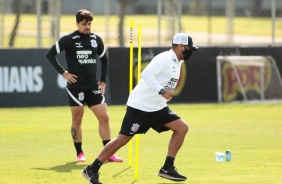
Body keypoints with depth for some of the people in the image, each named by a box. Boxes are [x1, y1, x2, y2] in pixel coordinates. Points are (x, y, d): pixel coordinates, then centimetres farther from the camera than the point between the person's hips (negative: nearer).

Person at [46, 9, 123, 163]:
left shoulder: (96, 39, 8)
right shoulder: (69, 40, -5)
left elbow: (104, 59, 21)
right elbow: (50, 54, -3)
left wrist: (103, 80, 13)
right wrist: (63, 72, -8)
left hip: (93, 86, 4)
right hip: (76, 86, -4)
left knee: (104, 117, -2)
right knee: (77, 120, 2)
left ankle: (109, 154, 3)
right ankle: (79, 153, 14)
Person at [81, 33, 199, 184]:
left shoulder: (177, 63, 13)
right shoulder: (165, 59, -16)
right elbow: (146, 74, -30)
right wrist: (161, 91, -35)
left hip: (157, 108, 9)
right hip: (141, 106, -9)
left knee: (182, 128, -1)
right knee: (123, 138, -9)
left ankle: (167, 168, 3)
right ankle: (92, 170, -2)